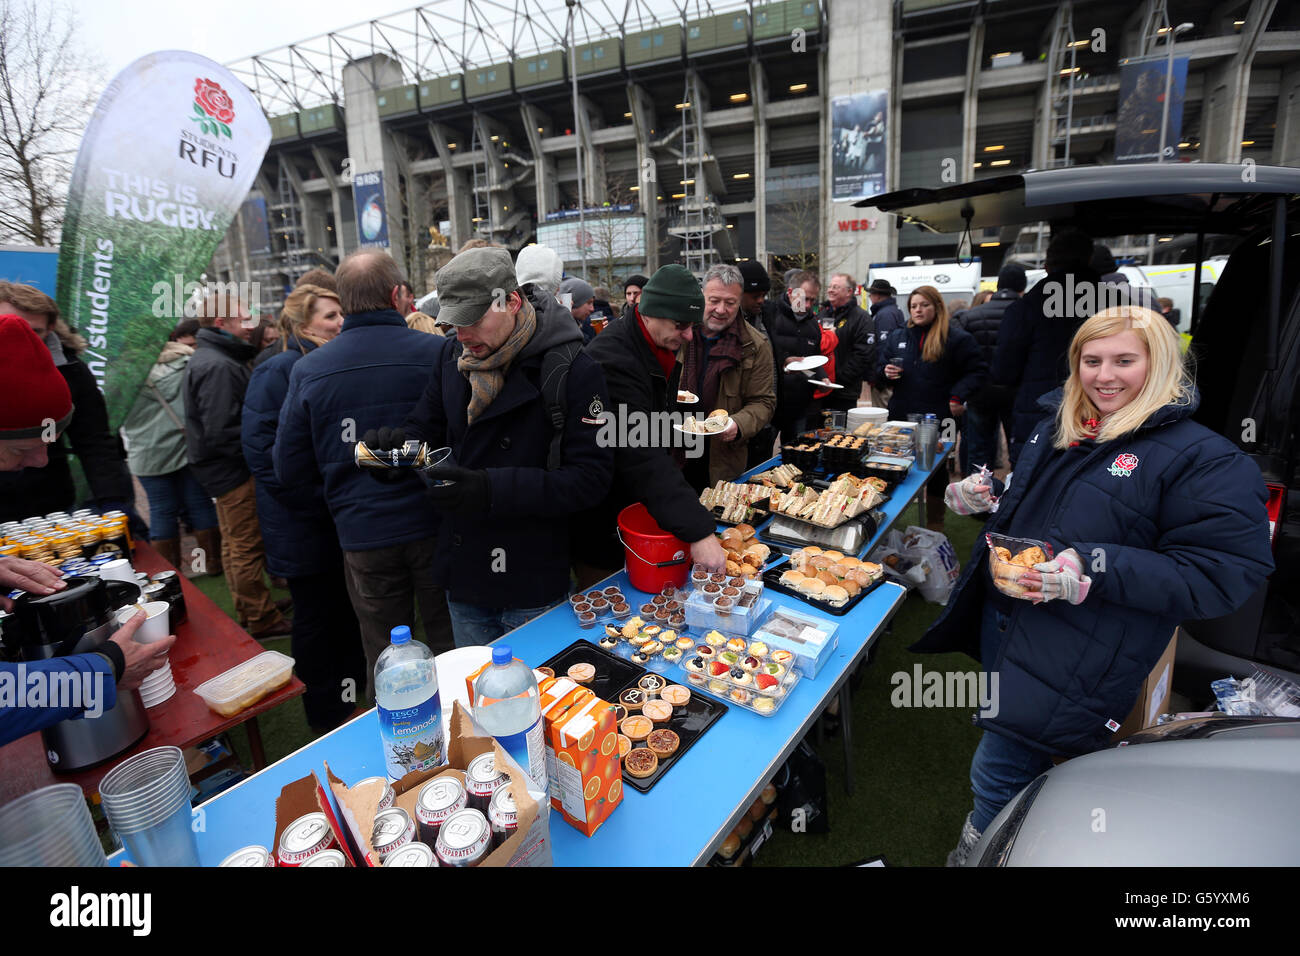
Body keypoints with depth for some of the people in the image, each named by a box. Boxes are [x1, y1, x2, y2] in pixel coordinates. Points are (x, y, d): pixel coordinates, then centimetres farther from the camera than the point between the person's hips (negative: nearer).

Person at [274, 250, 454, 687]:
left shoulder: (309, 369, -4)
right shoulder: (438, 352, -11)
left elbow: (289, 471, 1)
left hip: (363, 536, 2)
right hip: (435, 526, -1)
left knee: (384, 659, 16)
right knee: (451, 649, 15)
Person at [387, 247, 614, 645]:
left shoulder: (573, 369, -18)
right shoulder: (453, 354, 1)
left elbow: (592, 476, -21)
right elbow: (426, 427, 13)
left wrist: (493, 491, -29)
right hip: (463, 577, 6)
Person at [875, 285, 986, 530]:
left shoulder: (957, 339, -2)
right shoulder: (897, 337, 11)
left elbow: (977, 371, -1)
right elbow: (879, 370, 17)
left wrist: (958, 396, -15)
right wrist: (886, 372, -6)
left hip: (939, 418, -3)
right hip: (901, 416, 3)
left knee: (936, 471, 10)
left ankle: (934, 525, 24)